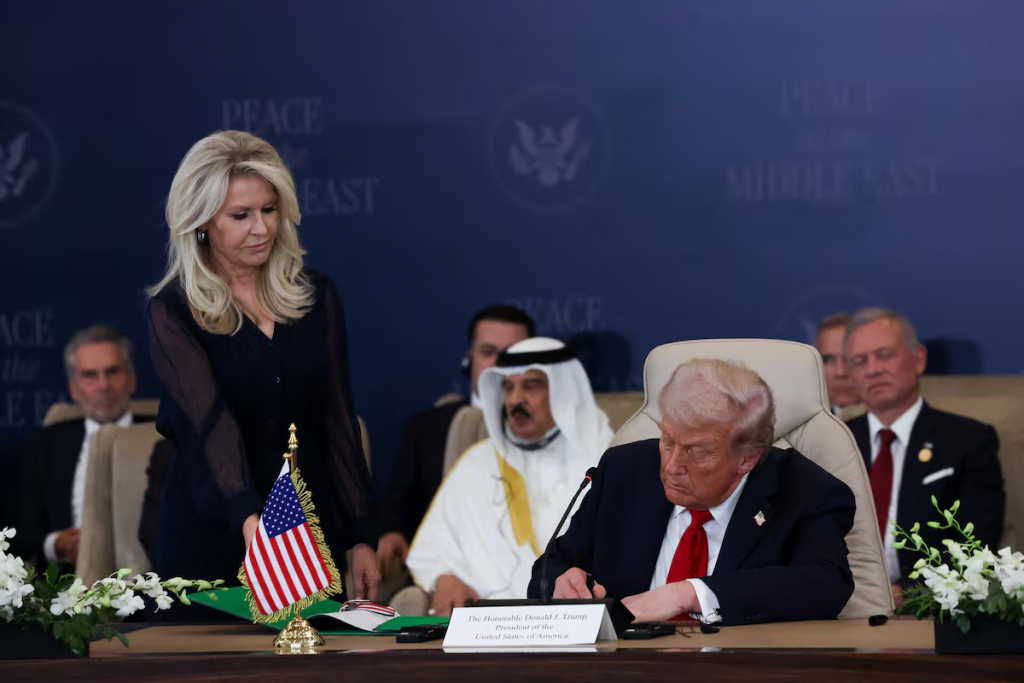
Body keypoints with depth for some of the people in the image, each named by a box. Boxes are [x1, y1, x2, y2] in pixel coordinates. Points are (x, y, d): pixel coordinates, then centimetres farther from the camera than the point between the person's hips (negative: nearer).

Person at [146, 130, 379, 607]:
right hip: (211, 539, -3)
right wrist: (248, 518, -38)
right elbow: (208, 417, -23)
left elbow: (337, 418, 7)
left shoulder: (315, 296, 5)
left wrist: (361, 536, 1)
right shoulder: (173, 312, -8)